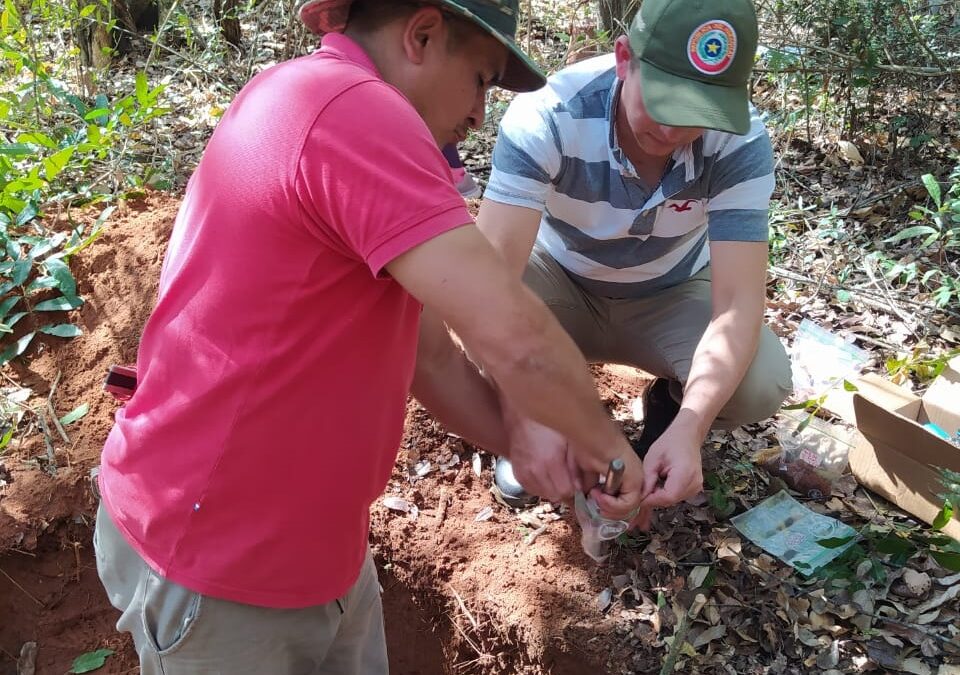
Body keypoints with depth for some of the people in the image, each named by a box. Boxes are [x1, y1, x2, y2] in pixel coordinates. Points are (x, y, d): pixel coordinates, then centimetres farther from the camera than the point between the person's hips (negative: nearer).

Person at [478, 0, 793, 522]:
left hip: (670, 297, 1)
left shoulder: (742, 142, -27)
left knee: (762, 384, -27)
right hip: (560, 283, -1)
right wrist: (524, 417, -54)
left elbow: (738, 301, -31)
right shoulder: (548, 116, -33)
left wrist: (688, 428, -48)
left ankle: (668, 410, 9)